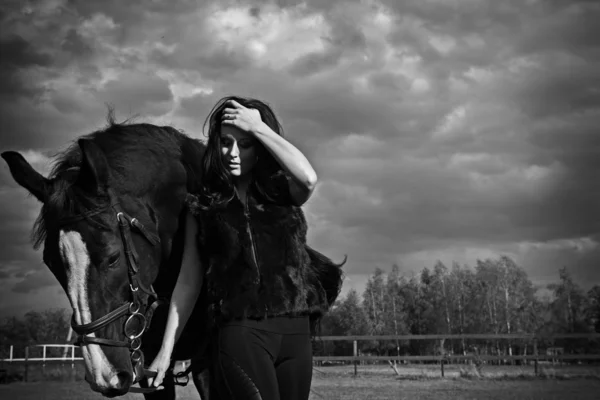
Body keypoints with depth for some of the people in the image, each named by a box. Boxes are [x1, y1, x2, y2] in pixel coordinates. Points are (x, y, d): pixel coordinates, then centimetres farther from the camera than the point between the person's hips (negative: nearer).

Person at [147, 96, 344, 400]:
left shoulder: (282, 192, 9)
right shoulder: (203, 205, 7)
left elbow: (308, 178, -16)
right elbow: (188, 283, 6)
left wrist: (258, 127, -7)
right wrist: (165, 351, 1)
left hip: (295, 331, 3)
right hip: (239, 332, -3)